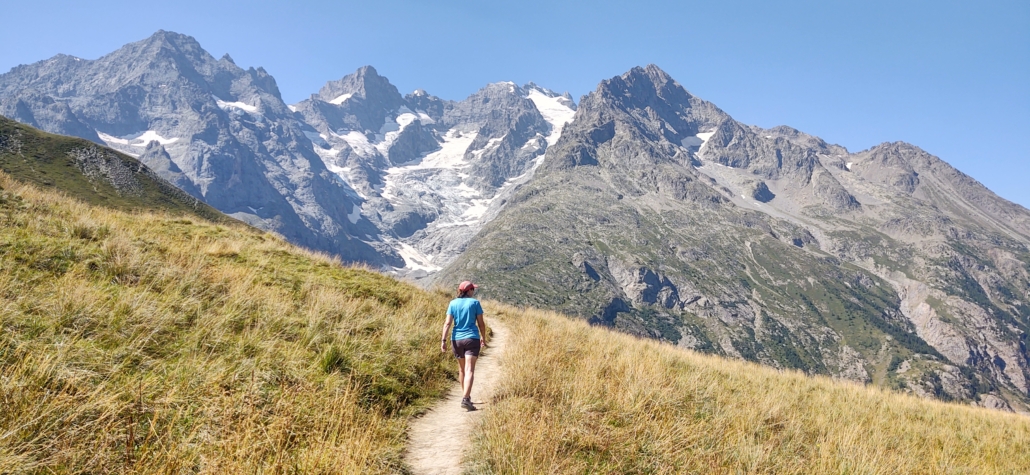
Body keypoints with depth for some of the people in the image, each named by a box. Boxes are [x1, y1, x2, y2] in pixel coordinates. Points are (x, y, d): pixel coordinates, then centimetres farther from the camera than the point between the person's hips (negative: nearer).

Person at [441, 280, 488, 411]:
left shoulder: (453, 303, 4)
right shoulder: (475, 302, -2)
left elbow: (447, 323, -4)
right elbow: (481, 323, 1)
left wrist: (443, 340, -4)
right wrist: (483, 338, 14)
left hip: (457, 340, 4)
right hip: (472, 339, -3)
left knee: (462, 369, 19)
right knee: (470, 370, -8)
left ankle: (466, 396, 33)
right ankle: (465, 399, -22)